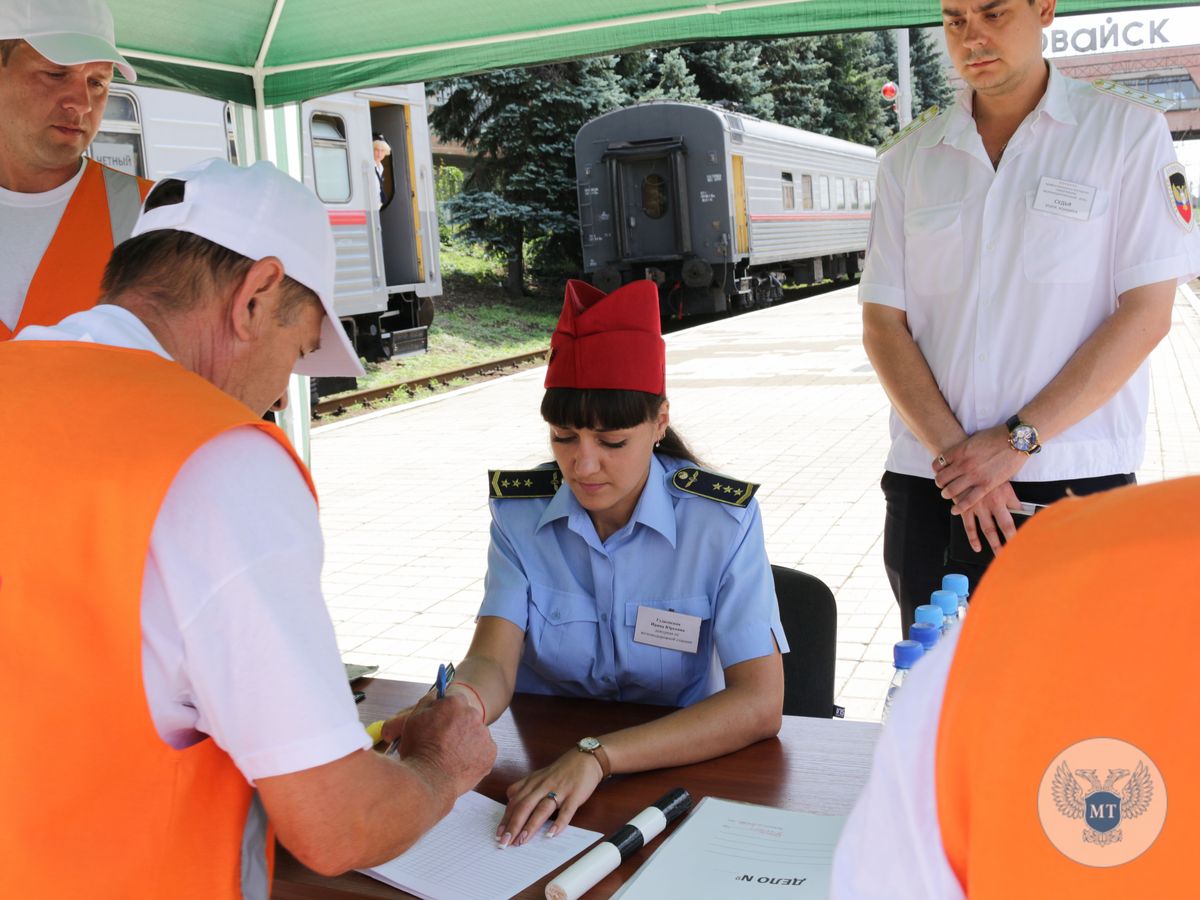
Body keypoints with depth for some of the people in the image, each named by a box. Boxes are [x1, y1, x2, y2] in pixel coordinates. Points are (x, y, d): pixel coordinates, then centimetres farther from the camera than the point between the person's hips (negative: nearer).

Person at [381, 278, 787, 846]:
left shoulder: (723, 521, -12)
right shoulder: (519, 511, -3)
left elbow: (760, 703, -20)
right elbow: (493, 662, -12)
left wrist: (598, 756, -33)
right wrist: (458, 707, -37)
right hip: (541, 767, 3)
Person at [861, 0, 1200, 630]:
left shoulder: (1127, 130, 1)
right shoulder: (908, 161, 9)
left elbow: (1146, 312, -6)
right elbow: (882, 324, 3)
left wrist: (1018, 439, -14)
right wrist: (953, 451, -11)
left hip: (1073, 484, -2)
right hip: (928, 486, 3)